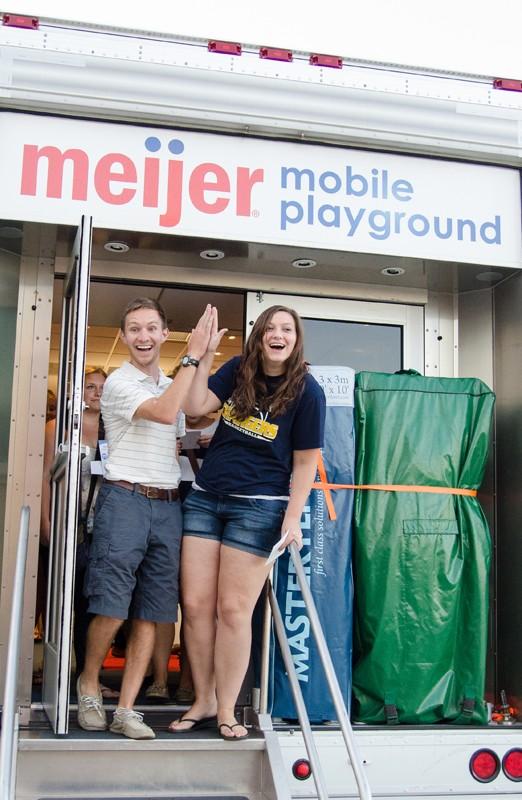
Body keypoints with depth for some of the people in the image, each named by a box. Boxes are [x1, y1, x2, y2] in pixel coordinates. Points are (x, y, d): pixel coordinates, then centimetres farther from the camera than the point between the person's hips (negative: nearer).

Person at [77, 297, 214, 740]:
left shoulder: (173, 385, 18)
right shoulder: (119, 383, -4)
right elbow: (165, 412, -21)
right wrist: (193, 355, -17)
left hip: (167, 505, 6)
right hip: (125, 499, -6)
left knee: (150, 613, 3)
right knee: (111, 607, -8)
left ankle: (126, 710, 9)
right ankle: (89, 682, 18)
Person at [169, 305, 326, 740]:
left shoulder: (307, 391, -7)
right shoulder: (238, 371, 7)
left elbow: (305, 461, -5)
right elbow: (195, 406, -3)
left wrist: (292, 518, -11)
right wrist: (204, 354, -8)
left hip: (258, 507, -5)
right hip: (205, 498, 5)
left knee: (233, 609, -3)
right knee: (195, 604, 3)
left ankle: (226, 710, 11)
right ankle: (203, 702, 16)